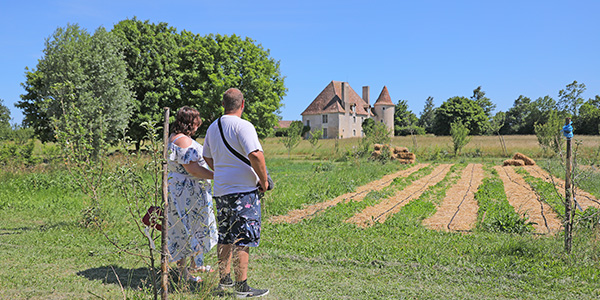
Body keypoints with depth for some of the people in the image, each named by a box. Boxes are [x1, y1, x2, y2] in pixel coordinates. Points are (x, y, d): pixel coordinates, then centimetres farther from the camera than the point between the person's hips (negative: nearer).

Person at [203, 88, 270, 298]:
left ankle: (224, 280, 28)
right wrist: (263, 181, -11)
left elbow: (207, 157, 22)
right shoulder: (243, 126, -13)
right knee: (242, 239, -2)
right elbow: (256, 155, -23)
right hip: (243, 190, -8)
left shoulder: (213, 127, 12)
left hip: (221, 190, 8)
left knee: (225, 237, 17)